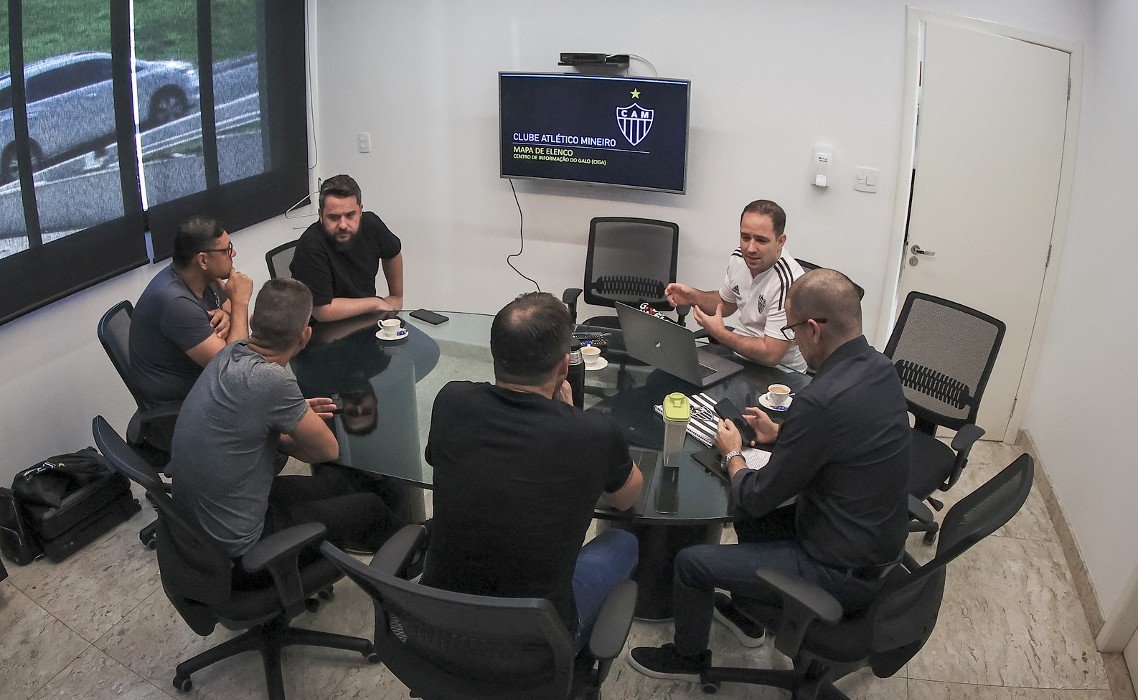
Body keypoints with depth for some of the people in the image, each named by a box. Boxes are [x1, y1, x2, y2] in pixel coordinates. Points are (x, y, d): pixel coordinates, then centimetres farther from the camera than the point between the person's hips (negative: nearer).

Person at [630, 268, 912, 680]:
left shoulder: (821, 402, -32)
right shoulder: (880, 368, -5)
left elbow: (755, 497, -20)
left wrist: (733, 453, -1)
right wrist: (781, 434, 10)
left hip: (842, 574, -9)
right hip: (881, 545, 9)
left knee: (690, 563, -1)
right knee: (746, 511, 27)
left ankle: (688, 657, 27)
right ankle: (745, 614, 45)